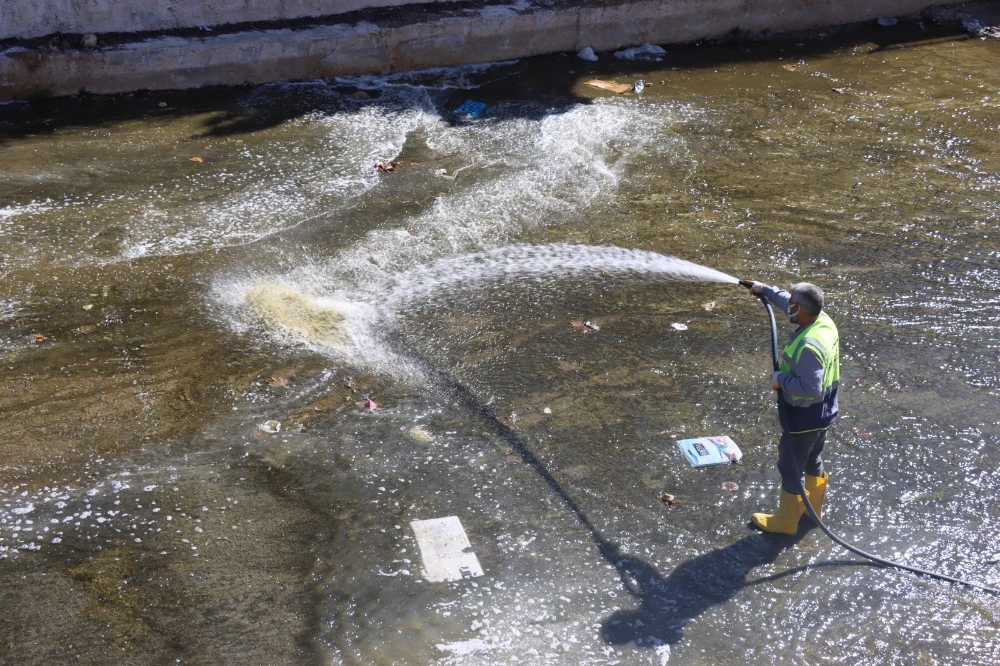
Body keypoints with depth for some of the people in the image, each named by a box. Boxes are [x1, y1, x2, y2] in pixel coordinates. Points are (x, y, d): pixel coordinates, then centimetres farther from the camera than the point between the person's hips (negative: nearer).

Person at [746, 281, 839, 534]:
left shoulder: (808, 346, -35)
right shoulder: (824, 319, -7)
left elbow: (811, 388, -36)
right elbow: (788, 303, 13)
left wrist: (781, 378, -23)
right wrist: (766, 290, 22)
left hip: (805, 416, -9)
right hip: (823, 413, 9)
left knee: (791, 468, 10)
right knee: (813, 460, 27)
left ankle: (786, 521, 26)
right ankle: (813, 508, 46)